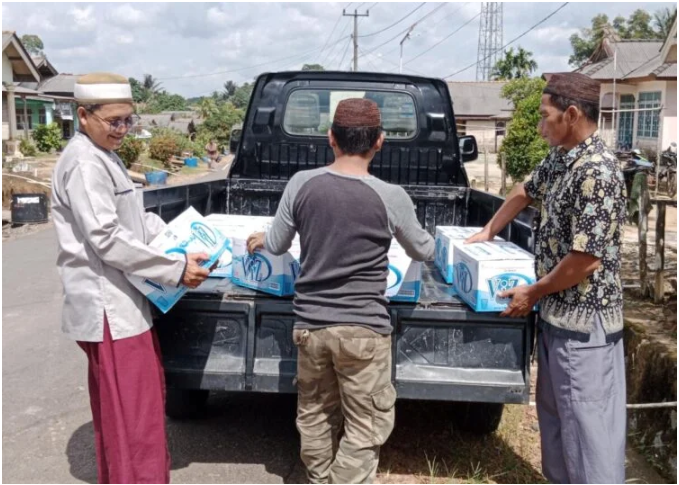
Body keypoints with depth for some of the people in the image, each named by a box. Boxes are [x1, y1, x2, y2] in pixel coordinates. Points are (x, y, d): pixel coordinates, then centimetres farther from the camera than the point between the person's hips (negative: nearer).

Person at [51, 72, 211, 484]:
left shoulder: (105, 156, 14)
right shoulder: (84, 163, -18)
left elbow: (135, 218, 21)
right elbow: (106, 239, -24)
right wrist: (176, 269, -20)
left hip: (122, 301, 11)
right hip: (107, 307, -11)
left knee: (118, 410, 22)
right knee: (134, 416, -4)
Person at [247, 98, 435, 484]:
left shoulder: (301, 184, -5)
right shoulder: (391, 197, -11)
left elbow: (277, 246, 8)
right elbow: (424, 252, 6)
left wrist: (261, 239, 32)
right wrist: (427, 240, 30)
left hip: (310, 325, 4)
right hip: (364, 329, -3)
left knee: (315, 418, 21)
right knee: (365, 428, 9)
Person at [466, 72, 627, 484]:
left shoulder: (597, 173, -22)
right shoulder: (560, 159, 7)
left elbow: (586, 260, -23)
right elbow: (525, 193, 27)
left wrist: (533, 293, -11)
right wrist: (488, 232, 30)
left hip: (585, 320, -10)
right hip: (556, 313, 10)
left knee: (588, 424, 0)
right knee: (554, 415, 20)